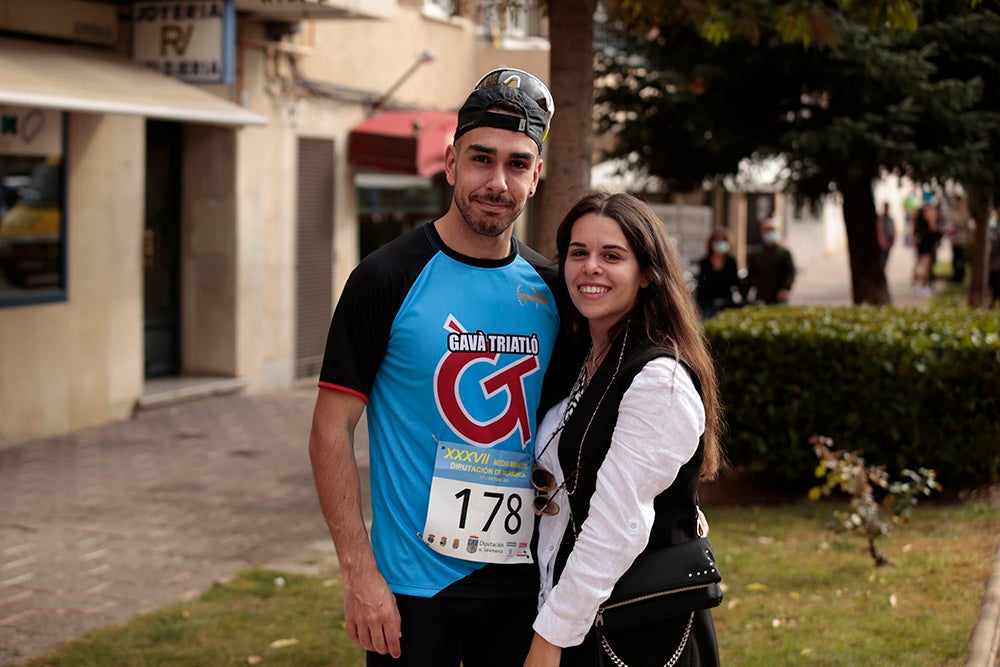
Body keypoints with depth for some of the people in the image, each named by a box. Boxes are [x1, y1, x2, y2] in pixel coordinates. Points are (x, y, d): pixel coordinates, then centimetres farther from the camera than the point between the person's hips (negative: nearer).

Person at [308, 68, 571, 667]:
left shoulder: (551, 289, 5)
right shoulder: (388, 278, -8)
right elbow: (331, 431, -8)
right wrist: (360, 574, -14)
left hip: (523, 587, 4)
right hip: (414, 588, -4)